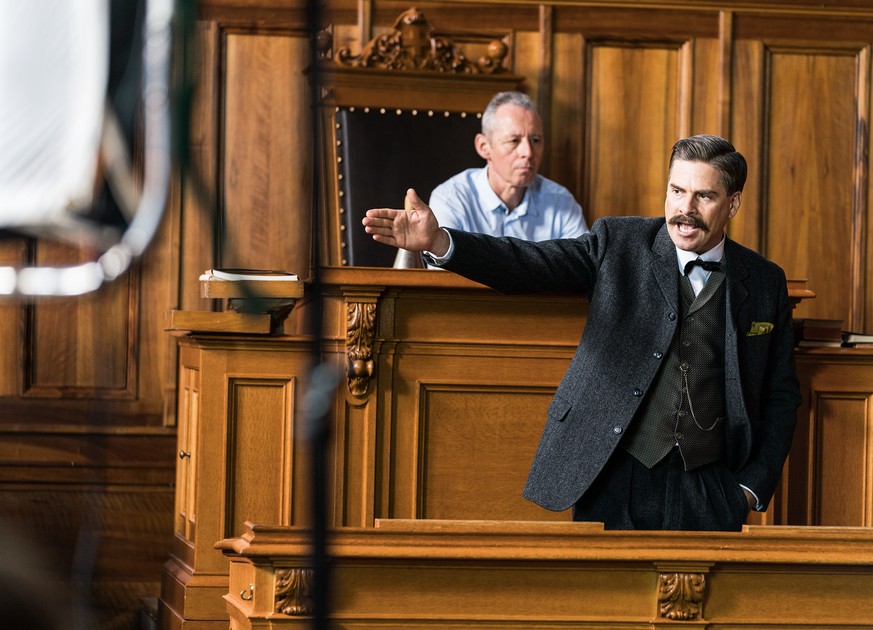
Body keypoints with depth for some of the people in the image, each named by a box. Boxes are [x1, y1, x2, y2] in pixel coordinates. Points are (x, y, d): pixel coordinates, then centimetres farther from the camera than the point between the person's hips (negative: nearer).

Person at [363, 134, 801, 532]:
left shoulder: (764, 282, 7)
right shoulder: (619, 243, 3)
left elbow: (780, 393, 13)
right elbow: (531, 265, -11)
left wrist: (753, 487, 2)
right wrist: (439, 242, -28)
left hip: (707, 492, 1)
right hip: (615, 482, -1)